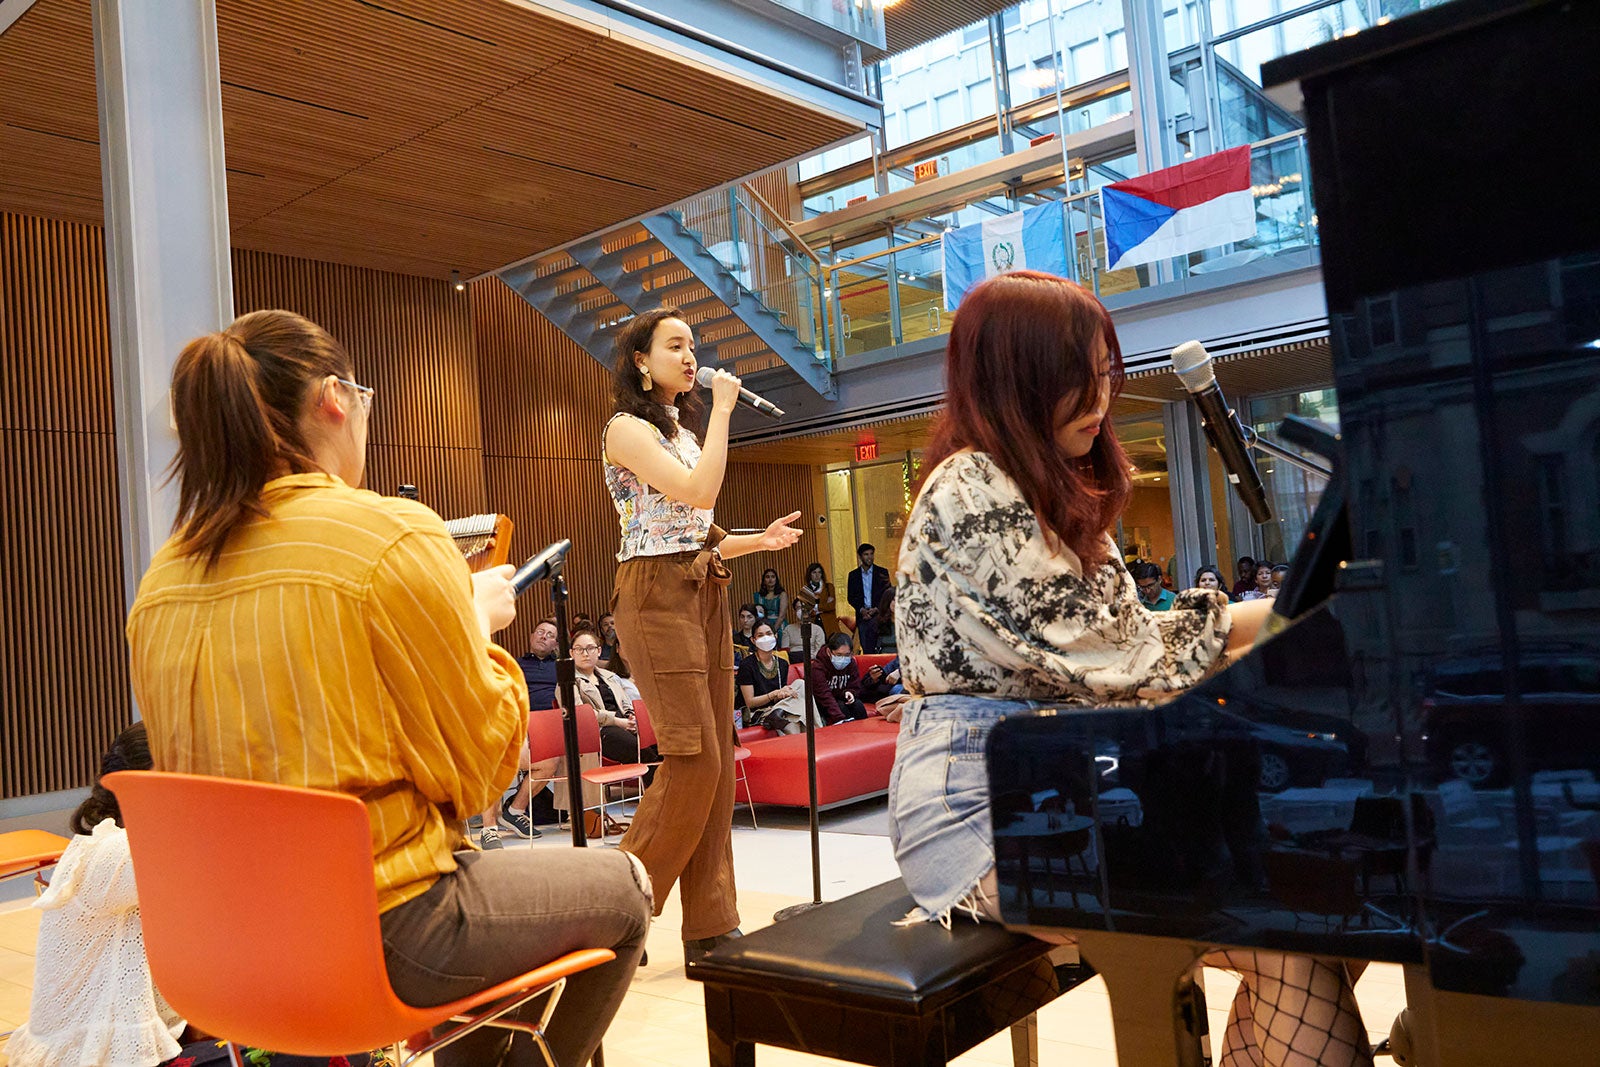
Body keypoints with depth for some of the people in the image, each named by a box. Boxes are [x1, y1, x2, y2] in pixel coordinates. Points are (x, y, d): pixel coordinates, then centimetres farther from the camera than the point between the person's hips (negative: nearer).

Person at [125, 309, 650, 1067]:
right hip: (380, 938, -7)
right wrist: (480, 621, 2)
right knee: (623, 889, 16)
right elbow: (478, 766, -14)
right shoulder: (394, 534, -19)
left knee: (489, 866, 33)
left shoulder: (162, 580, 1)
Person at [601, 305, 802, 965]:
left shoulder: (686, 431, 21)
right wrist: (722, 409, -10)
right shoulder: (628, 429, -4)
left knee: (718, 761, 4)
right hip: (657, 596, -8)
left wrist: (759, 541, 9)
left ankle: (710, 926, 11)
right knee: (693, 757, -13)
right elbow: (700, 492, -19)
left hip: (706, 595, 8)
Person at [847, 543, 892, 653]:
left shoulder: (882, 572, 6)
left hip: (878, 615, -1)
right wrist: (861, 610, -7)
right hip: (862, 616, 1)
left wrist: (876, 609, -9)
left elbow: (887, 594, 4)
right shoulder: (853, 575, 10)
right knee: (867, 651, 1)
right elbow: (850, 597, 8)